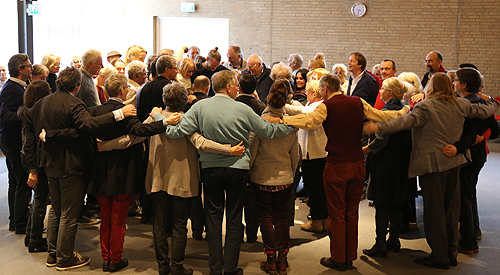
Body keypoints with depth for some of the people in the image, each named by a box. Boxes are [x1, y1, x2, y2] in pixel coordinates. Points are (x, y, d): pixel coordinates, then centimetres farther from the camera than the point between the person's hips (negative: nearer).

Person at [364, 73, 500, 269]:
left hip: (432, 163, -6)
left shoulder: (425, 106, -14)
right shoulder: (461, 105, 6)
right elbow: (482, 111, 18)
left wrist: (379, 127, -33)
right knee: (451, 207, 15)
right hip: (454, 161, 7)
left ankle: (439, 256, 6)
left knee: (434, 209, 1)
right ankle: (452, 252, 23)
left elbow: (407, 121, -28)